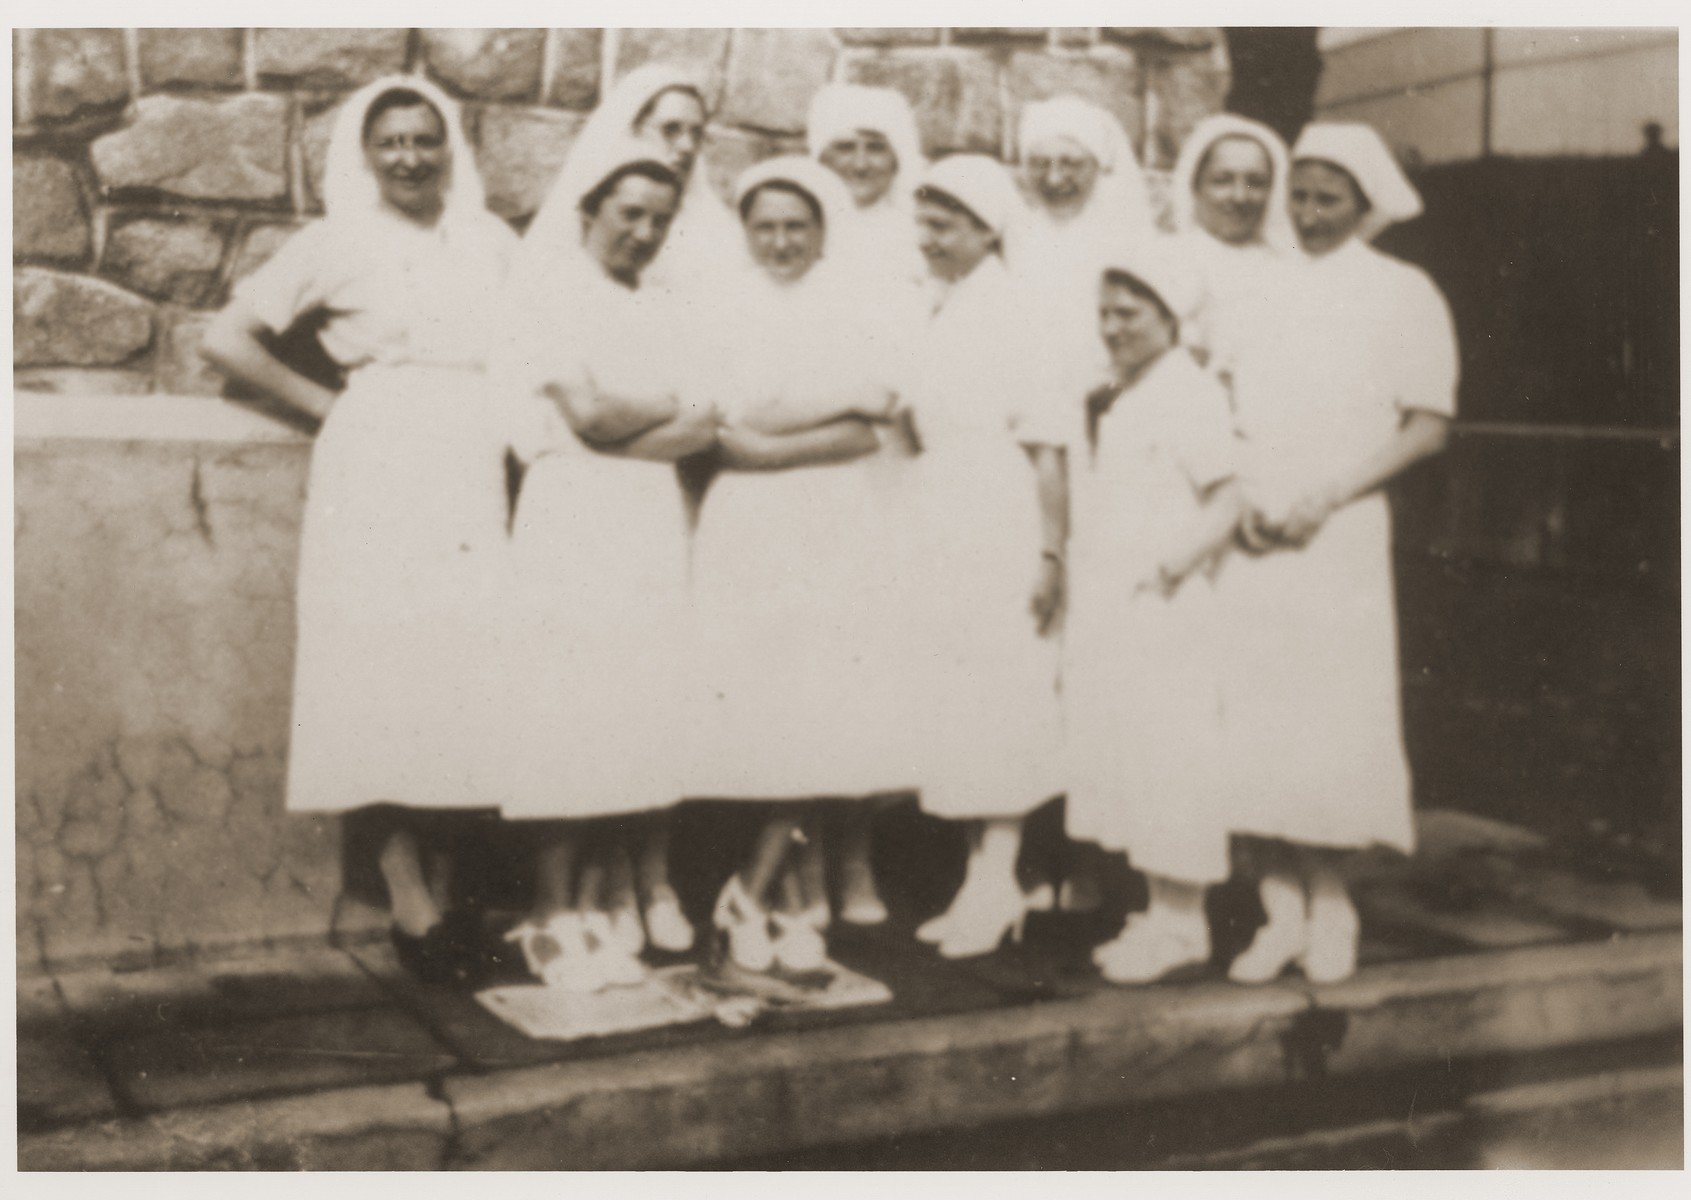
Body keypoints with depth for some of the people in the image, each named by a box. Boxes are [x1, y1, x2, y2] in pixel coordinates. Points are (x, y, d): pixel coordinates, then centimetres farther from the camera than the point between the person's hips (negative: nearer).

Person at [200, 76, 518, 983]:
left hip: (474, 471, 3)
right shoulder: (337, 244, 7)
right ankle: (405, 893, -4)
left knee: (465, 665, -2)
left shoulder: (493, 241, 16)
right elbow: (228, 339, 4)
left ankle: (444, 880, 6)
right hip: (378, 468, -3)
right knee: (389, 665, -7)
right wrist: (328, 405, 2)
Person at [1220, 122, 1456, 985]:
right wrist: (1239, 497, -5)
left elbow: (1427, 427, -2)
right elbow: (1222, 409, 12)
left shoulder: (1401, 293, 4)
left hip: (1340, 535, -2)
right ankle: (1282, 908, 8)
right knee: (1253, 725, -1)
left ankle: (1329, 902, 14)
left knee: (1332, 722, -2)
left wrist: (1321, 500, -11)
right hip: (1248, 537, 2)